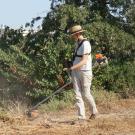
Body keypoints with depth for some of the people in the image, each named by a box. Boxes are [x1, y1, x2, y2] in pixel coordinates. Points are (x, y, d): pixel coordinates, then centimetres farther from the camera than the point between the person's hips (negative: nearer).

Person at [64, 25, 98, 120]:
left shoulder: (85, 44, -17)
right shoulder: (77, 43, 10)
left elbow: (84, 61, -25)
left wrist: (71, 68, -30)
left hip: (85, 72, -8)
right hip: (76, 71, 8)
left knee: (86, 94, 3)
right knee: (78, 94, 2)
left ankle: (94, 111, 27)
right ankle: (82, 116, 4)